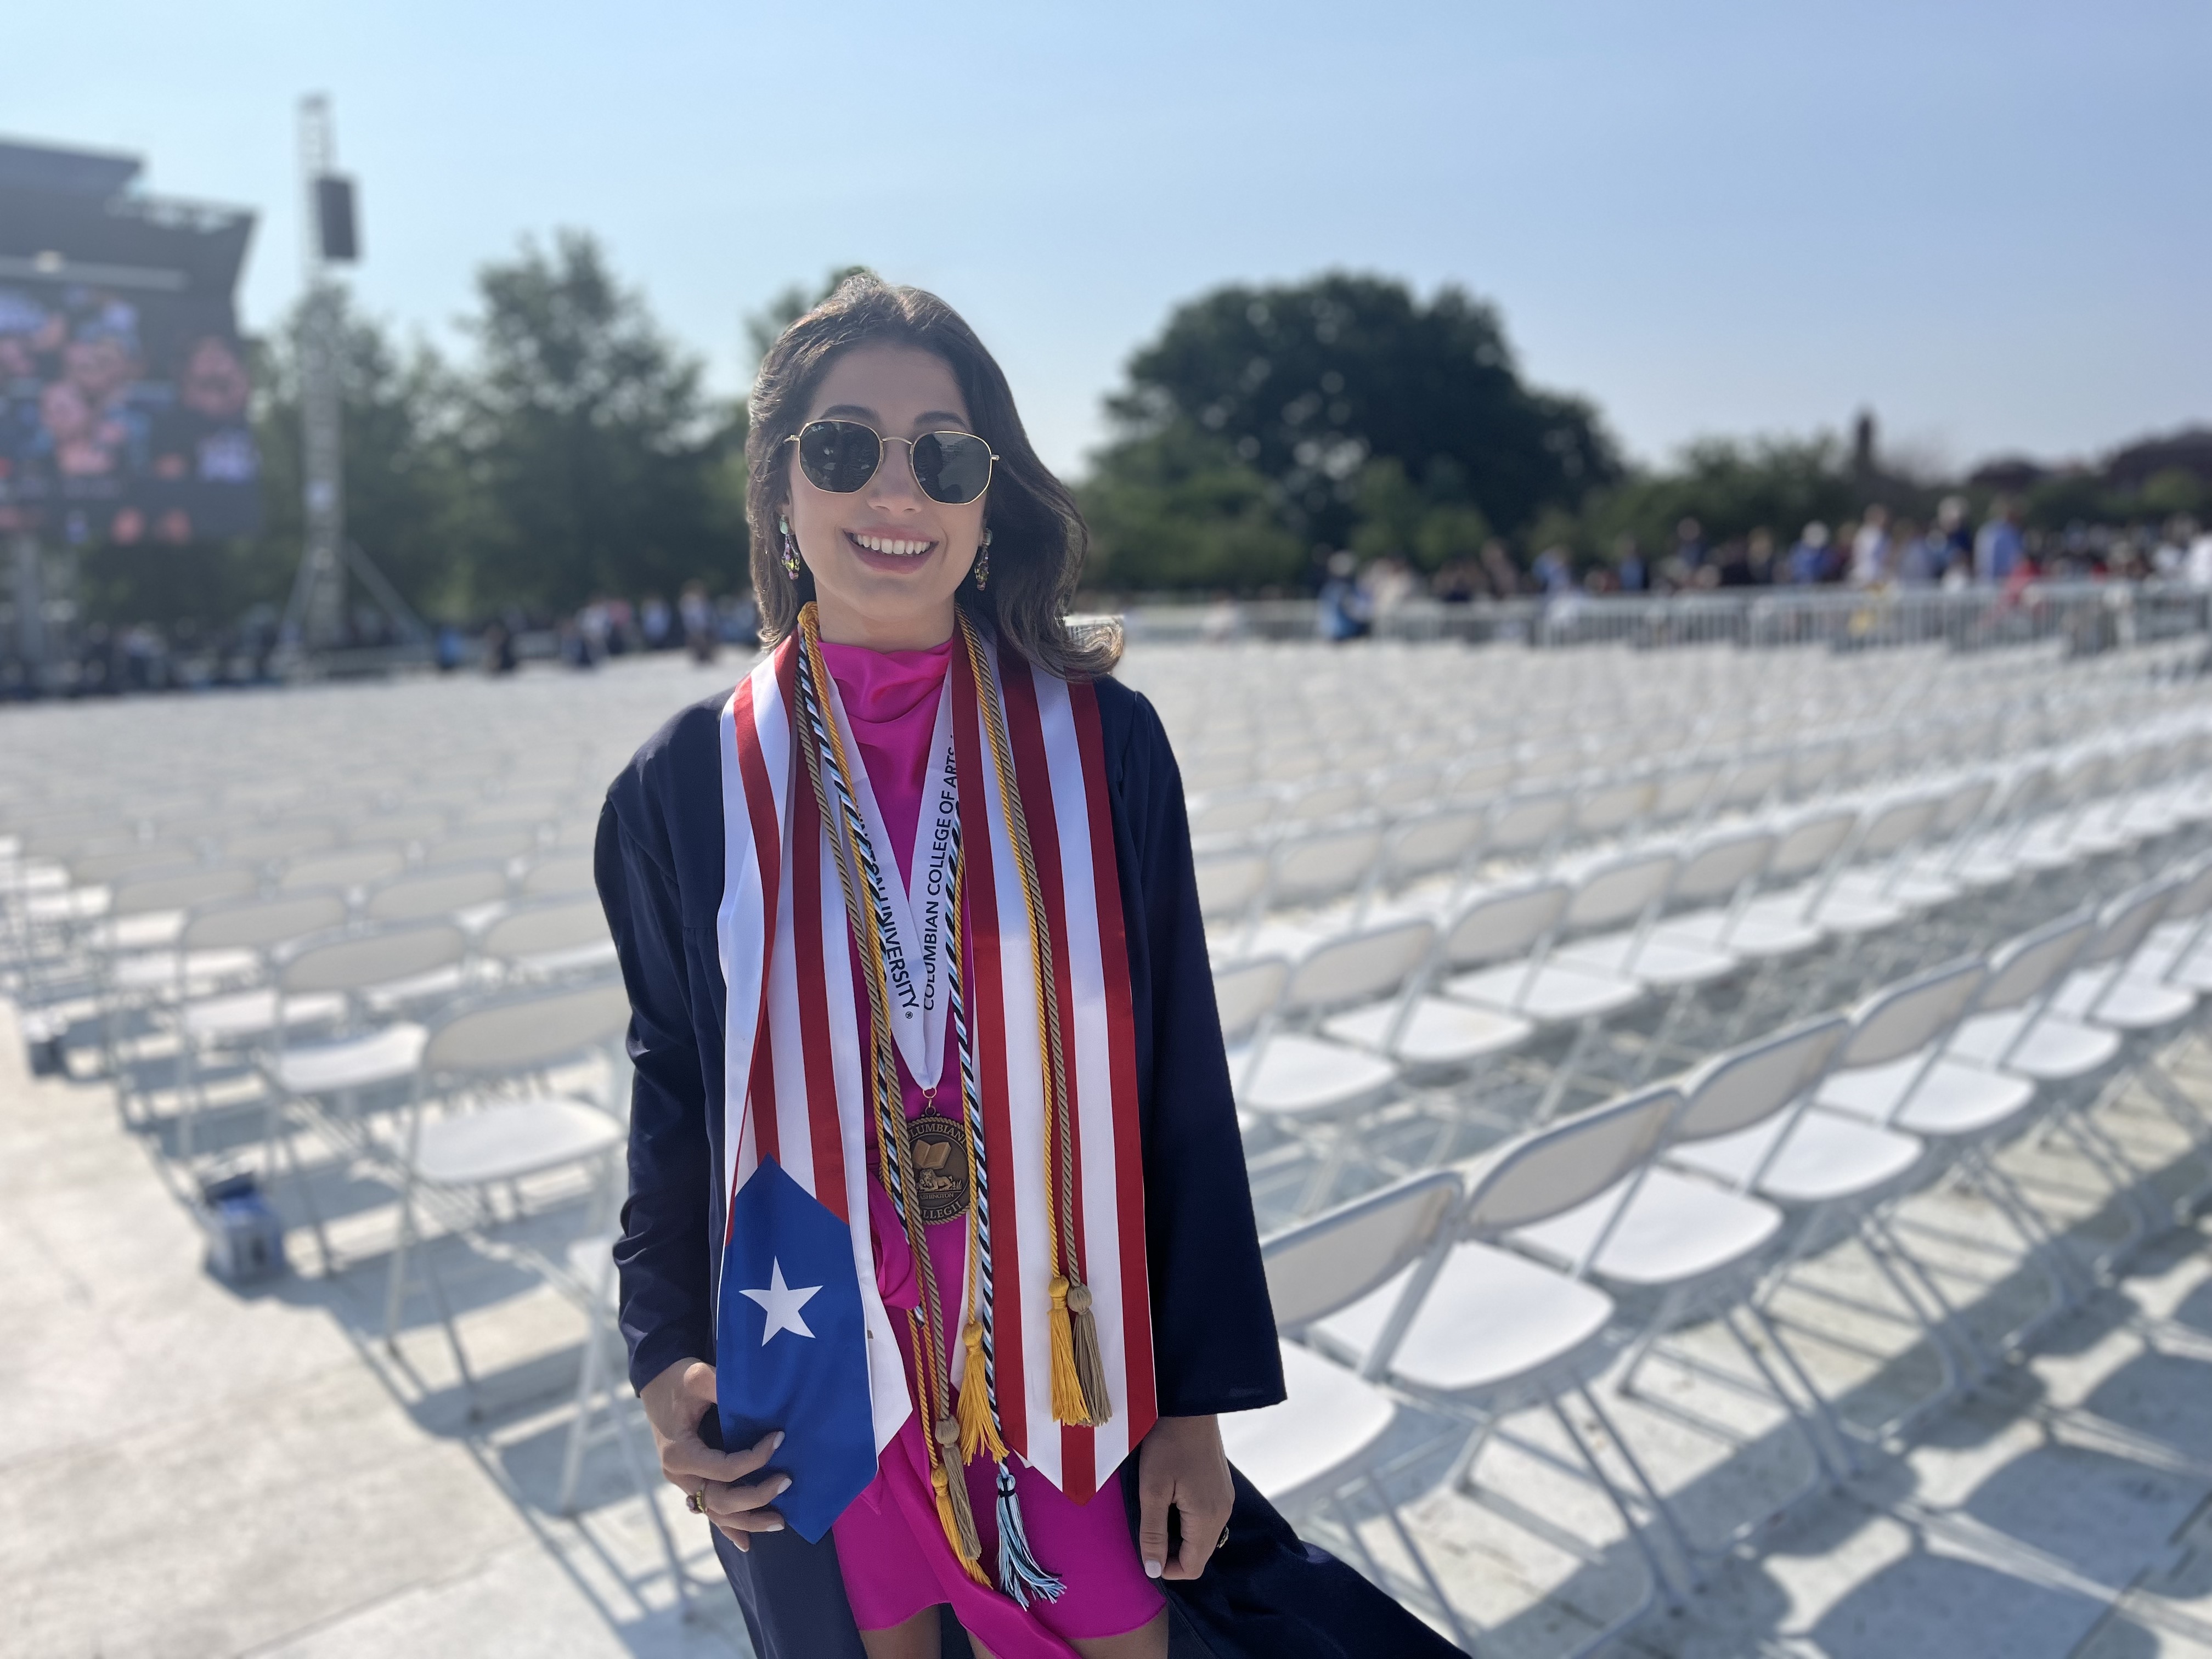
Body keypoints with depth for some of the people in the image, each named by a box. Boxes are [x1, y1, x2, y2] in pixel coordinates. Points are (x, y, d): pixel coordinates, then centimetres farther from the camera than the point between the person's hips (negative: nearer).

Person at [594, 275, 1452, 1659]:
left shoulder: (1103, 745, -9)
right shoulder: (691, 783, -6)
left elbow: (1183, 1089, -5)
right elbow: (673, 1090, 5)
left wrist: (1197, 1402, -2)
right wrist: (666, 1363, 1)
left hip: (1068, 1369, 0)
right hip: (818, 1389, 1)